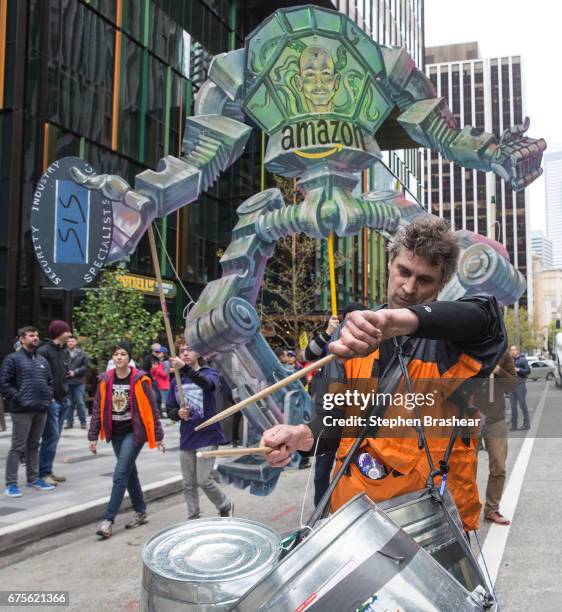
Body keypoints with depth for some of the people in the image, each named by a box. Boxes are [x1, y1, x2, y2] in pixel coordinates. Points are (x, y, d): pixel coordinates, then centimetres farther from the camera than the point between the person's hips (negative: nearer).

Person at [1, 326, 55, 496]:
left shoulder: (42, 360, 17)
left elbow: (50, 381, 23)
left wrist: (48, 396, 8)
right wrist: (18, 398, -14)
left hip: (41, 410, 6)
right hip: (22, 410, -6)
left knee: (34, 445, 15)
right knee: (17, 447, -4)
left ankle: (33, 478, 23)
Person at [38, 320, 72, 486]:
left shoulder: (64, 352, 15)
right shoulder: (44, 351, -11)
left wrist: (66, 394, 11)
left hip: (63, 400, 8)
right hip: (50, 401, -8)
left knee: (54, 437, 11)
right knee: (51, 436, -8)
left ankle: (48, 471, 19)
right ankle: (44, 473, 0)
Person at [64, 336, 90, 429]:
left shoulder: (82, 354, 1)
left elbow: (86, 366, -2)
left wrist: (75, 372, -10)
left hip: (79, 382, -1)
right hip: (67, 382, 1)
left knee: (80, 402, 1)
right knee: (69, 403, 9)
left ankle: (83, 422, 9)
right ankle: (69, 422, 17)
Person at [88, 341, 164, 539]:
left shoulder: (139, 380, -11)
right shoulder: (106, 380, 1)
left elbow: (151, 409, -7)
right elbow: (98, 409, 6)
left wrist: (158, 436, -5)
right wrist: (93, 436, 3)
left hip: (134, 432, -5)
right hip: (115, 433, 5)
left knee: (120, 475, -10)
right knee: (129, 473, 15)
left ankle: (108, 520, -6)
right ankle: (140, 512, 28)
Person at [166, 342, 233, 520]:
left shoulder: (209, 372, -5)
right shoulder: (176, 381, 7)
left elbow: (208, 384, -29)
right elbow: (169, 410, 11)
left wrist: (185, 368, -44)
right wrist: (178, 413, -13)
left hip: (208, 436, -4)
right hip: (186, 438, 4)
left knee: (204, 480, -6)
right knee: (189, 484, 8)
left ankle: (226, 507, 19)